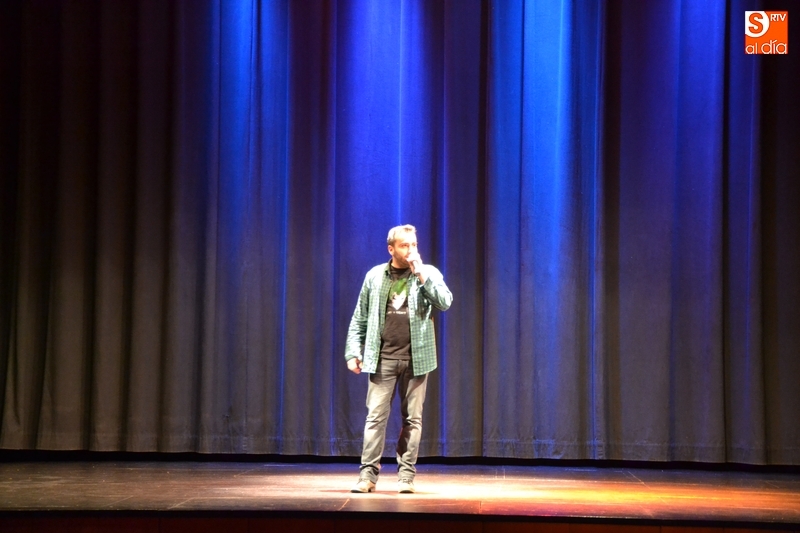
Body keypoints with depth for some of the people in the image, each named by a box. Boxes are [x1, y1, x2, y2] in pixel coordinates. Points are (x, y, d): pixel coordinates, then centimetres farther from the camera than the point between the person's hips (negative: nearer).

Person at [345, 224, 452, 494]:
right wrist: (354, 352, 3)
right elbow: (359, 319, 10)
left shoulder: (428, 273, 5)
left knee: (412, 418, 3)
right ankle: (368, 474, 0)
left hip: (415, 358, 0)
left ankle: (406, 475, 9)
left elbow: (445, 302, -11)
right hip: (382, 357, 0)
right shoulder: (375, 275, 8)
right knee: (376, 416, -3)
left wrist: (421, 275, -15)